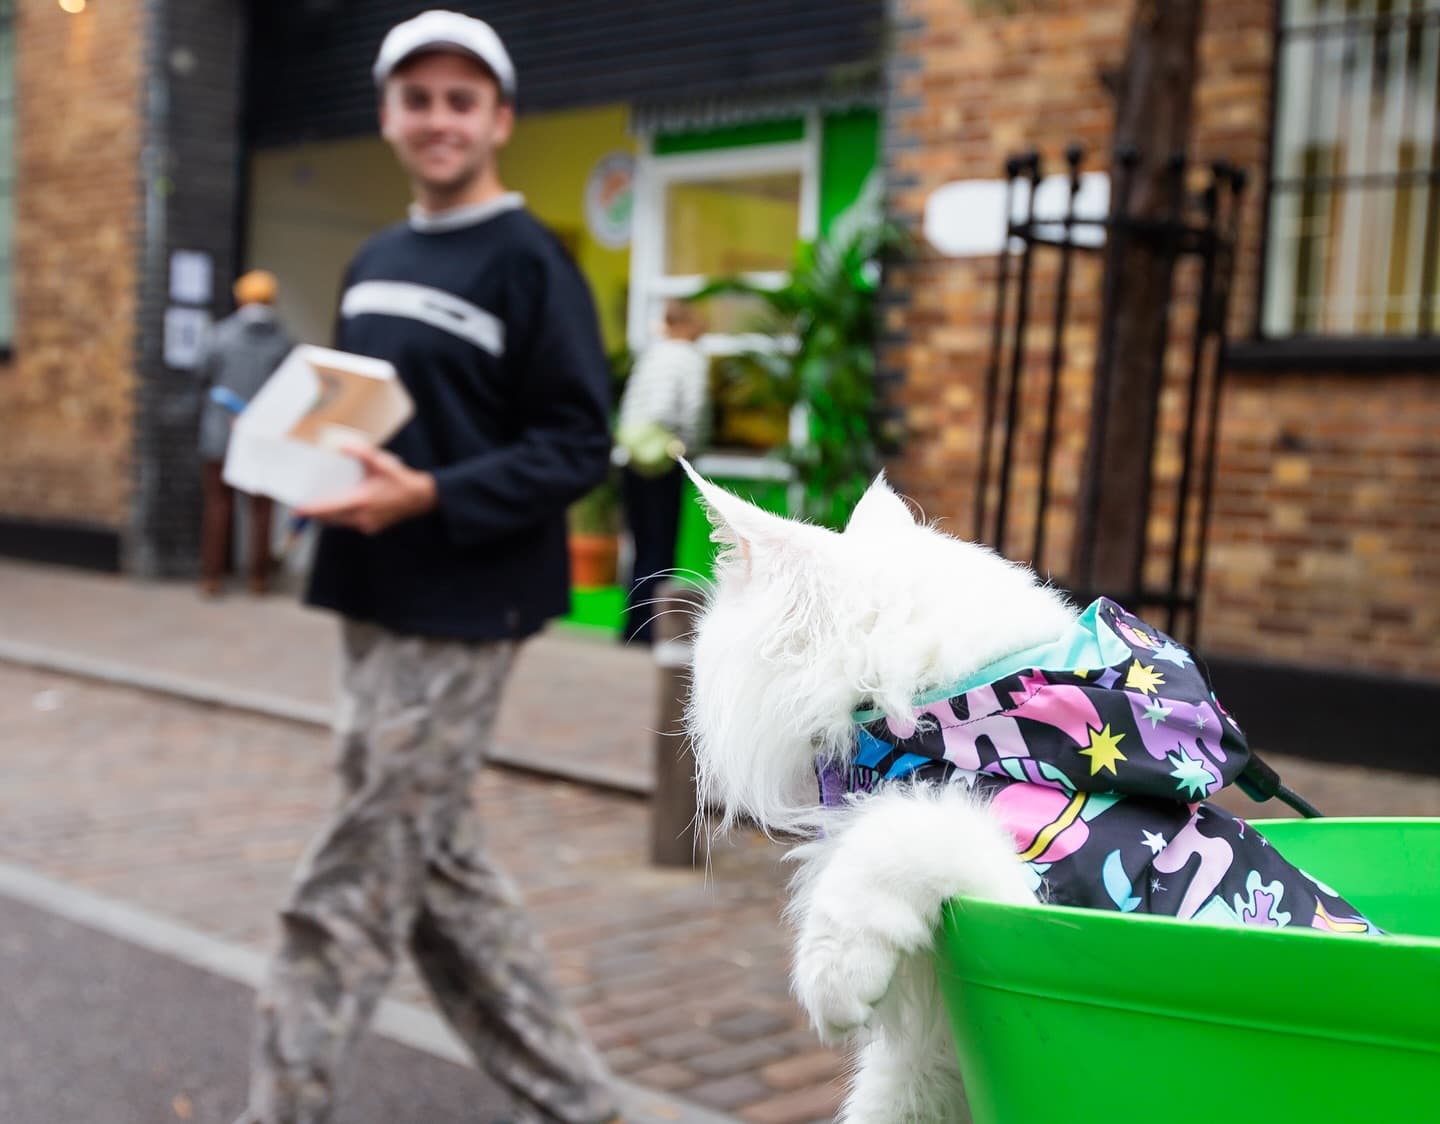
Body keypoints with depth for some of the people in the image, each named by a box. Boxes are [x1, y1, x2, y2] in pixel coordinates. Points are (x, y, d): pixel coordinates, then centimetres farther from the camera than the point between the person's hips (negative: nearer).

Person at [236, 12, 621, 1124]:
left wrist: (428, 498, -24)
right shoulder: (373, 264, 16)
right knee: (441, 865, 13)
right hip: (374, 598, 8)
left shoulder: (528, 262, -7)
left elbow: (578, 446, -13)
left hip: (459, 614, -8)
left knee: (351, 888, -4)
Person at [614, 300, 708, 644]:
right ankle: (645, 627, -2)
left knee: (643, 546, 13)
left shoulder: (650, 352, 14)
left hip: (632, 456, 6)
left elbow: (628, 403, 12)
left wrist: (628, 441, 13)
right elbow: (692, 409, -13)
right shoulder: (692, 357, -5)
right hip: (663, 462, -6)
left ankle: (634, 628, 16)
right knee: (660, 547, 0)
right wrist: (687, 449, -2)